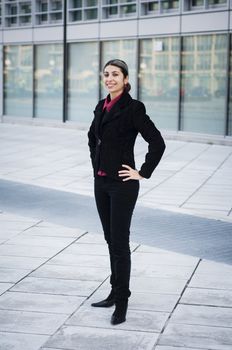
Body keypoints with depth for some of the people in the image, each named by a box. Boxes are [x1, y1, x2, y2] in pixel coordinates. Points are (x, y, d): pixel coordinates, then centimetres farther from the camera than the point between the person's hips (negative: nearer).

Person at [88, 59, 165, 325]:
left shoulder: (133, 108, -13)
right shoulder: (102, 106, 9)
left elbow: (157, 143, -18)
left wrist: (143, 173, -14)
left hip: (122, 184, -7)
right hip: (101, 182, 8)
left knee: (119, 242, -4)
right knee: (110, 240, 14)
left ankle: (121, 301, 5)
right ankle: (115, 293, 26)